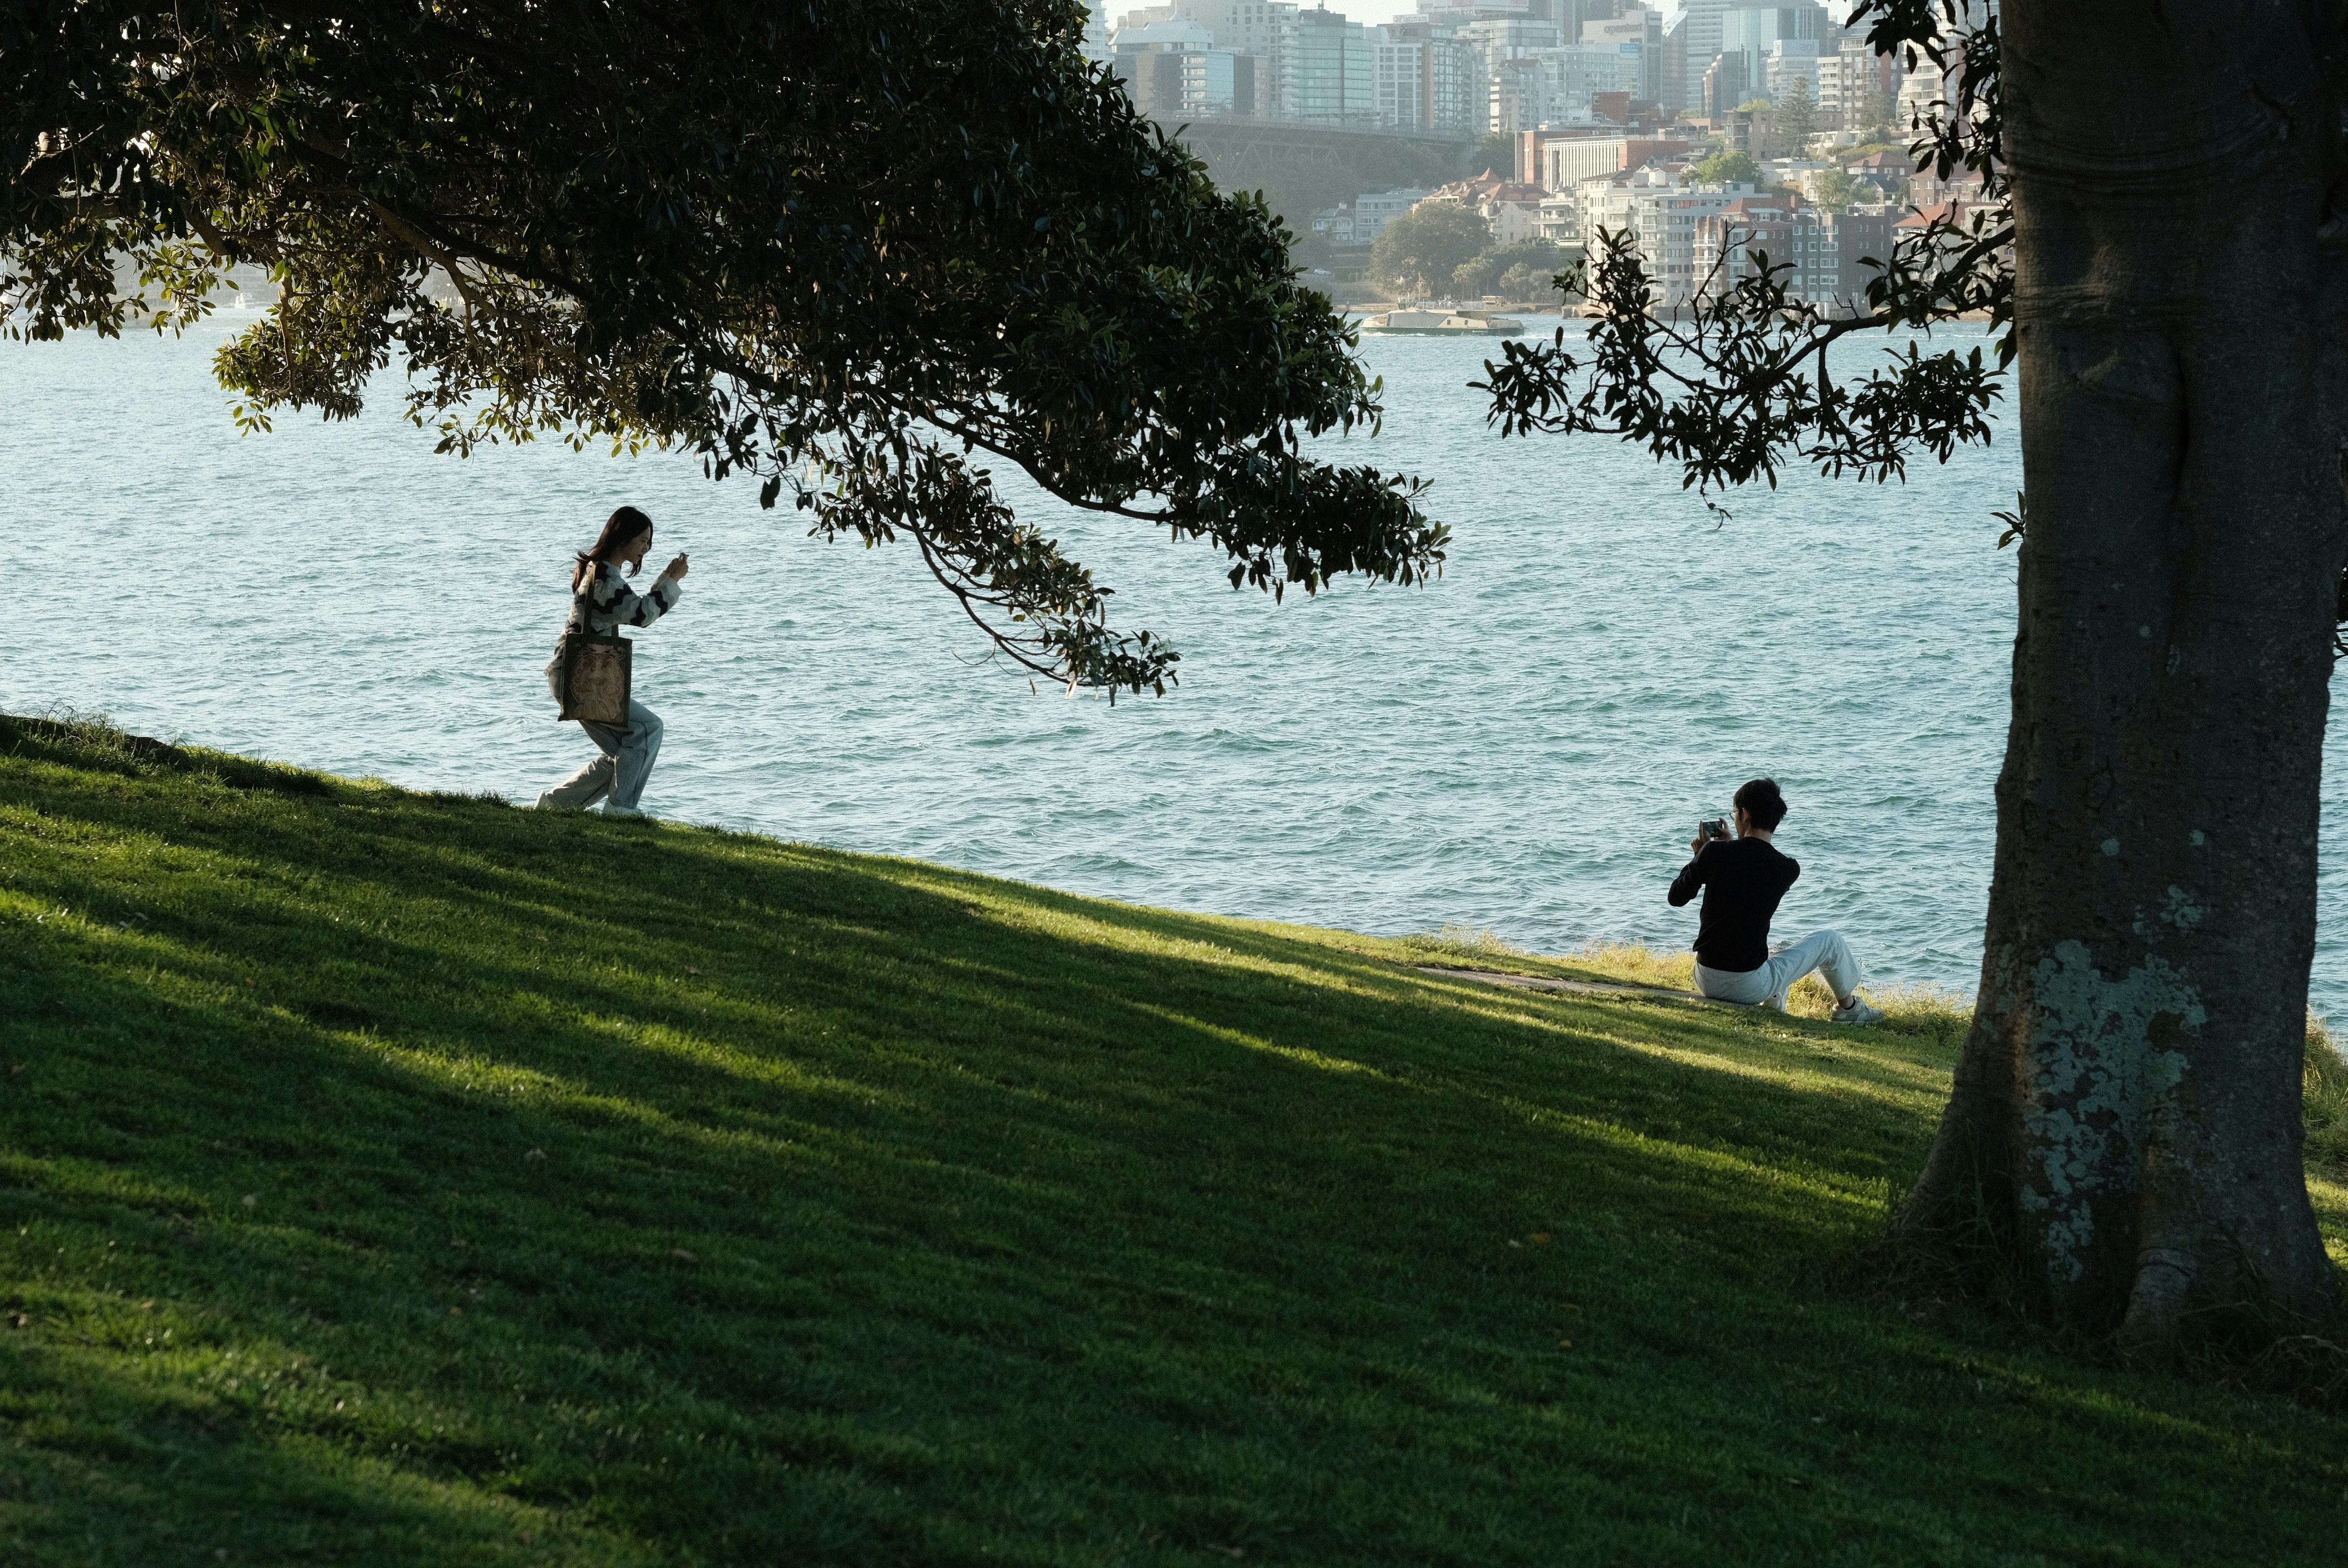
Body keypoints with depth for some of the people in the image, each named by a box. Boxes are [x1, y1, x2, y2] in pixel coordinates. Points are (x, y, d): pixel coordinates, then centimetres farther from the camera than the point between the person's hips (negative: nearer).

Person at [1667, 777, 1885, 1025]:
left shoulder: (1715, 852, -9)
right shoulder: (1789, 868, -7)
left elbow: (1676, 898, 5)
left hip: (1705, 982, 3)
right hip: (1749, 987, -3)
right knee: (1830, 941, 19)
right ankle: (1848, 1008, 42)